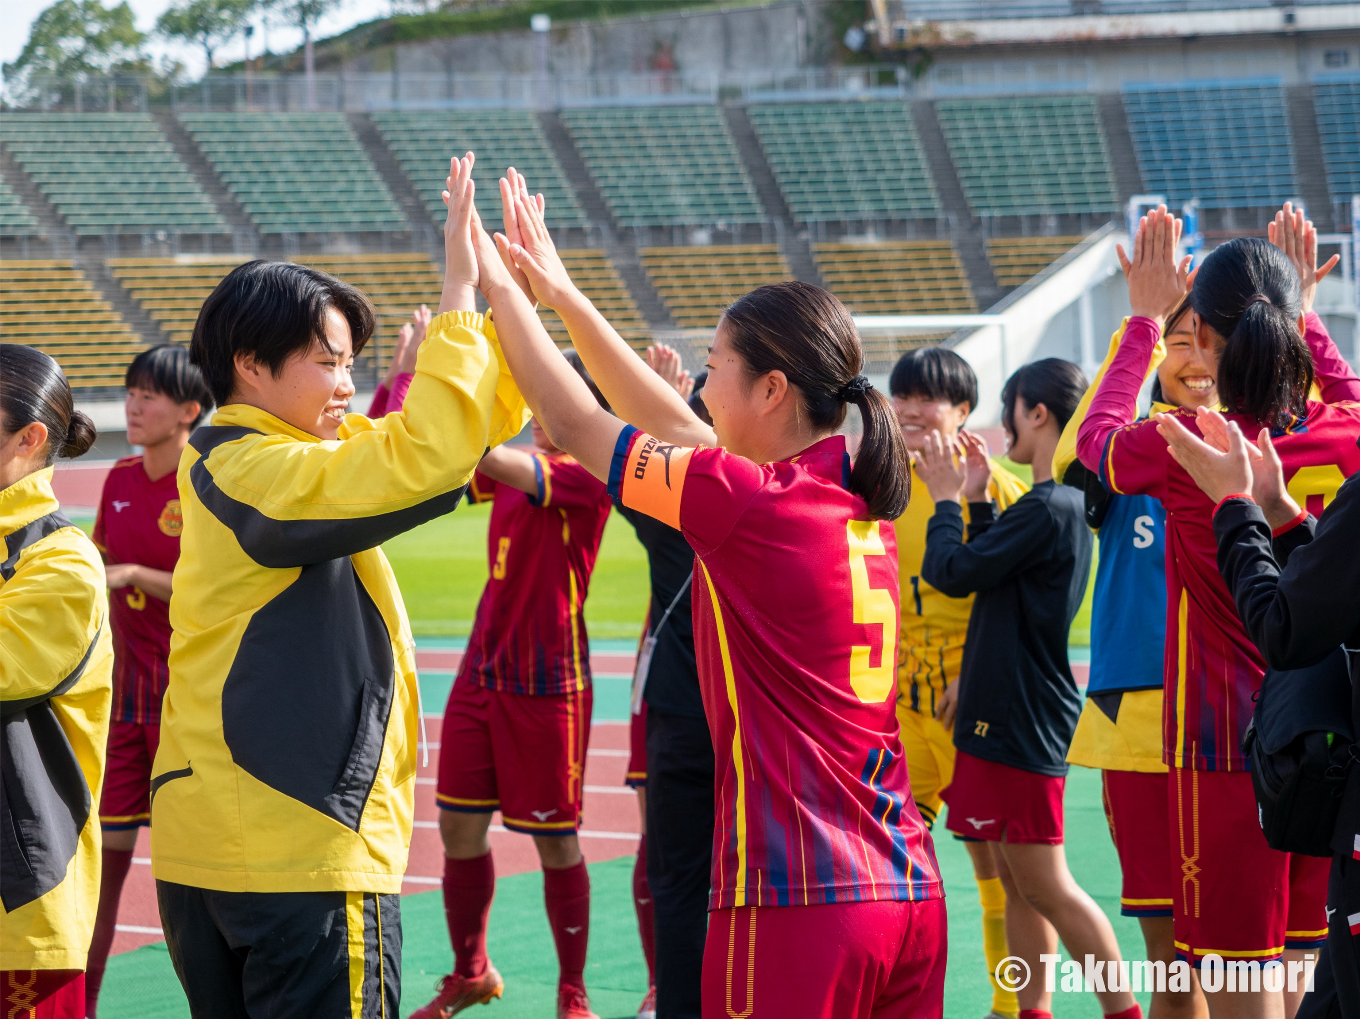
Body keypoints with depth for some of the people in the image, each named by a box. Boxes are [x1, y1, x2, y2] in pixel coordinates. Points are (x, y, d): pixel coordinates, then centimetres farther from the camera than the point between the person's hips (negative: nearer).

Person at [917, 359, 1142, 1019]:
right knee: (1017, 884, 12)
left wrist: (945, 499, -1)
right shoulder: (1066, 503, 12)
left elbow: (952, 573, -16)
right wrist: (975, 500, 17)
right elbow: (992, 574, 22)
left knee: (1045, 887, -5)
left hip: (1022, 719, -10)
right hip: (1003, 715, 10)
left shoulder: (1047, 508, -19)